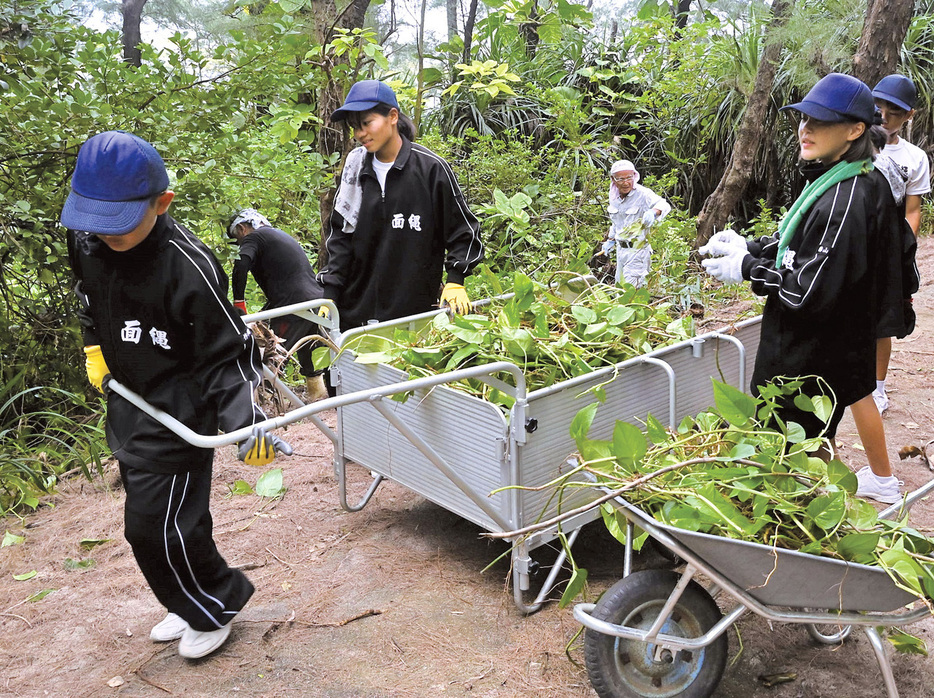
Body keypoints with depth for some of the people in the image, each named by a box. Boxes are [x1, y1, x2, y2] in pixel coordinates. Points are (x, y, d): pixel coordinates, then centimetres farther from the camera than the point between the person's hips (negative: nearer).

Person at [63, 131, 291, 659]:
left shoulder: (188, 267, -27)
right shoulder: (86, 243, -5)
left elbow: (228, 353, -22)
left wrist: (246, 422, -31)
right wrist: (95, 345, 19)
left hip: (179, 412, -8)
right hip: (129, 403, 8)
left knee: (158, 523, -3)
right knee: (149, 519, 17)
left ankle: (215, 607, 23)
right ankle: (195, 604, 38)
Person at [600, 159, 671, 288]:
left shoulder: (643, 194, -18)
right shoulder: (613, 195, 3)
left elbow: (663, 204, -35)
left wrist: (653, 212, -56)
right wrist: (611, 240, 26)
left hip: (637, 249, -7)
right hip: (621, 248, 7)